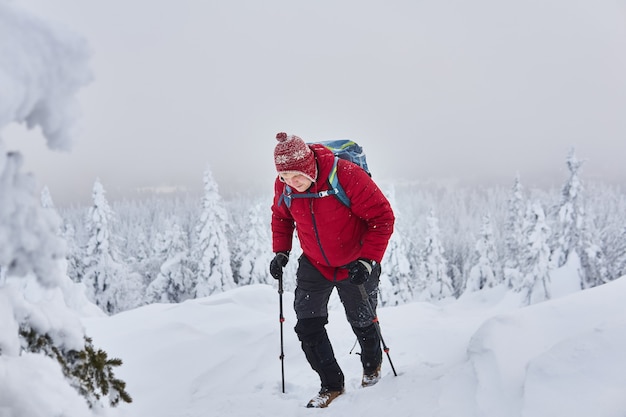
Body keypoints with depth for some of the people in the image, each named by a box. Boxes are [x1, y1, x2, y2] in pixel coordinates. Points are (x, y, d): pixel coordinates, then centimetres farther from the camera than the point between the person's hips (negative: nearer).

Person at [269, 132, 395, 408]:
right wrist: (280, 250, -4)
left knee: (362, 322, 14)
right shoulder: (283, 186, -14)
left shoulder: (347, 176, -30)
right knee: (307, 325, -5)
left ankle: (372, 365, 45)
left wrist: (368, 260, -27)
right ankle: (331, 384, 11)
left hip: (354, 265, -3)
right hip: (314, 265, 4)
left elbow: (382, 216, -23)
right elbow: (281, 217, 9)